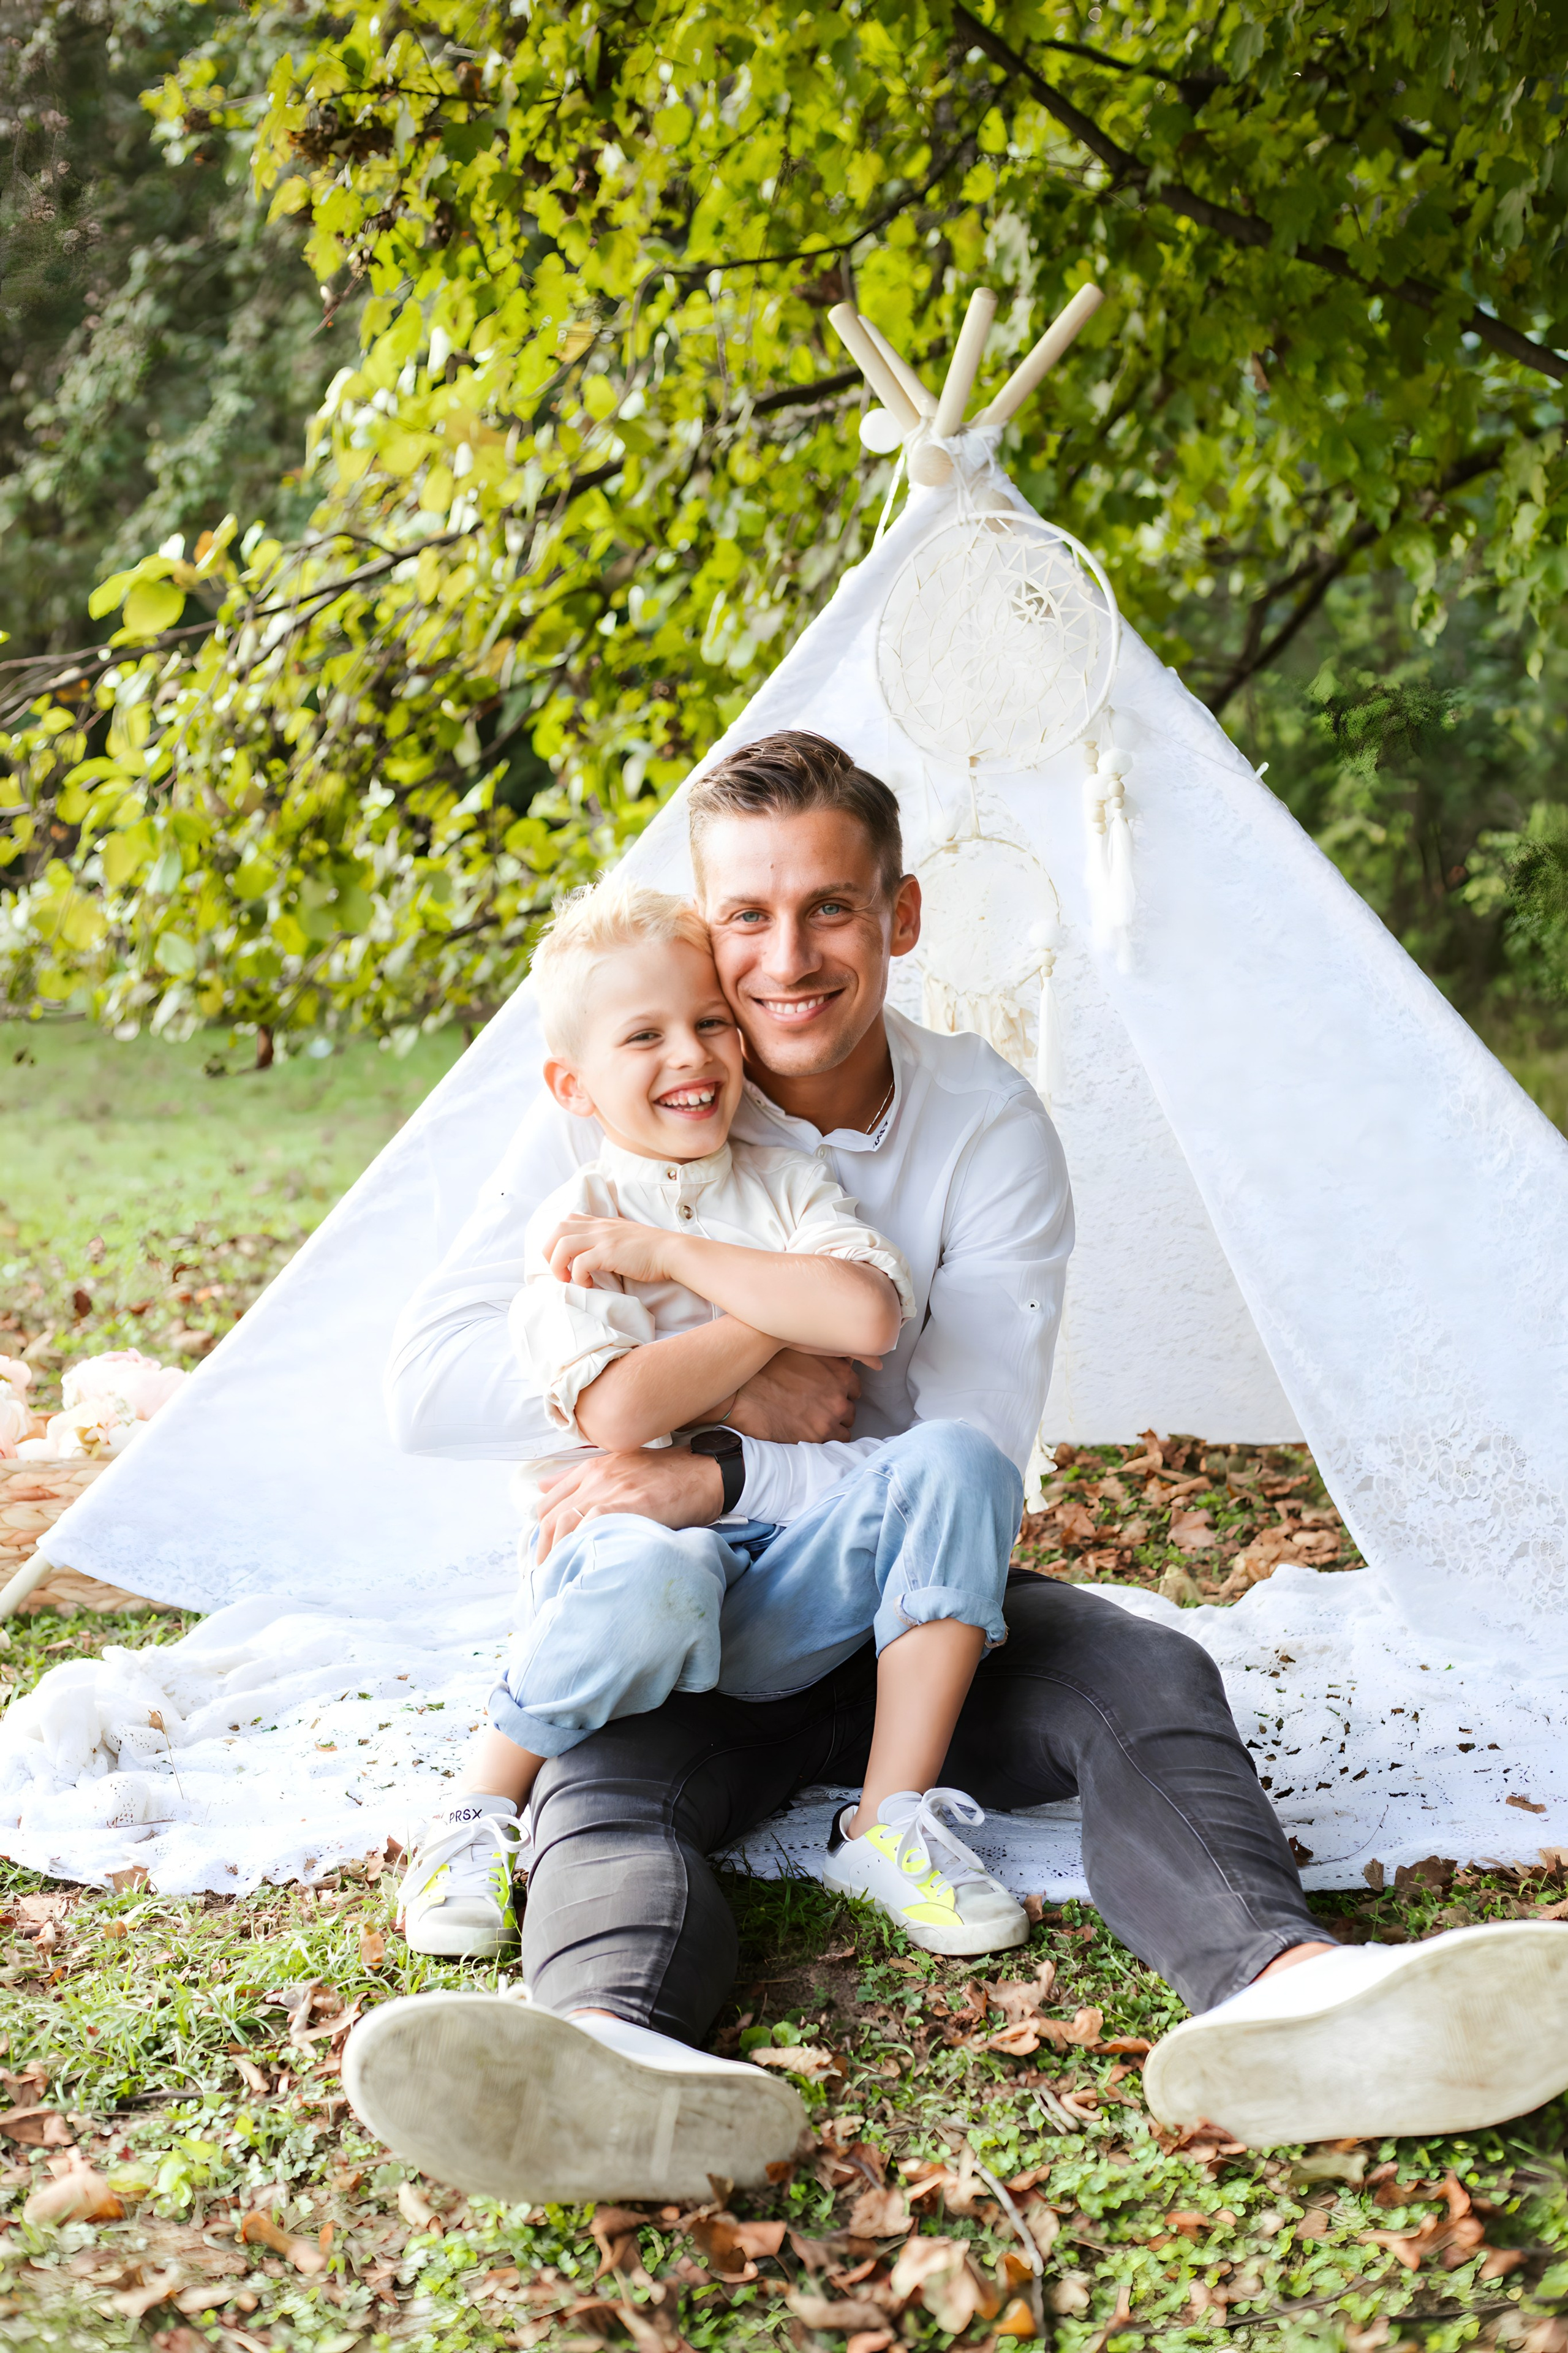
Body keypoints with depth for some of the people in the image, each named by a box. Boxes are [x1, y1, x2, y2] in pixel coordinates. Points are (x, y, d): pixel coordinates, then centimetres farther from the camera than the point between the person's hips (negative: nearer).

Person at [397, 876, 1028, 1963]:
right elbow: (619, 1409, -21)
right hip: (635, 1537, -4)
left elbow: (869, 1316, -14)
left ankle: (892, 1824, -18)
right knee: (659, 1576, -40)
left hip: (795, 1586, 4)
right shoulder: (574, 1225, -3)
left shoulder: (791, 1184, 8)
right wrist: (786, 1318, -10)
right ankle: (479, 1813, -13)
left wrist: (671, 1254, -12)